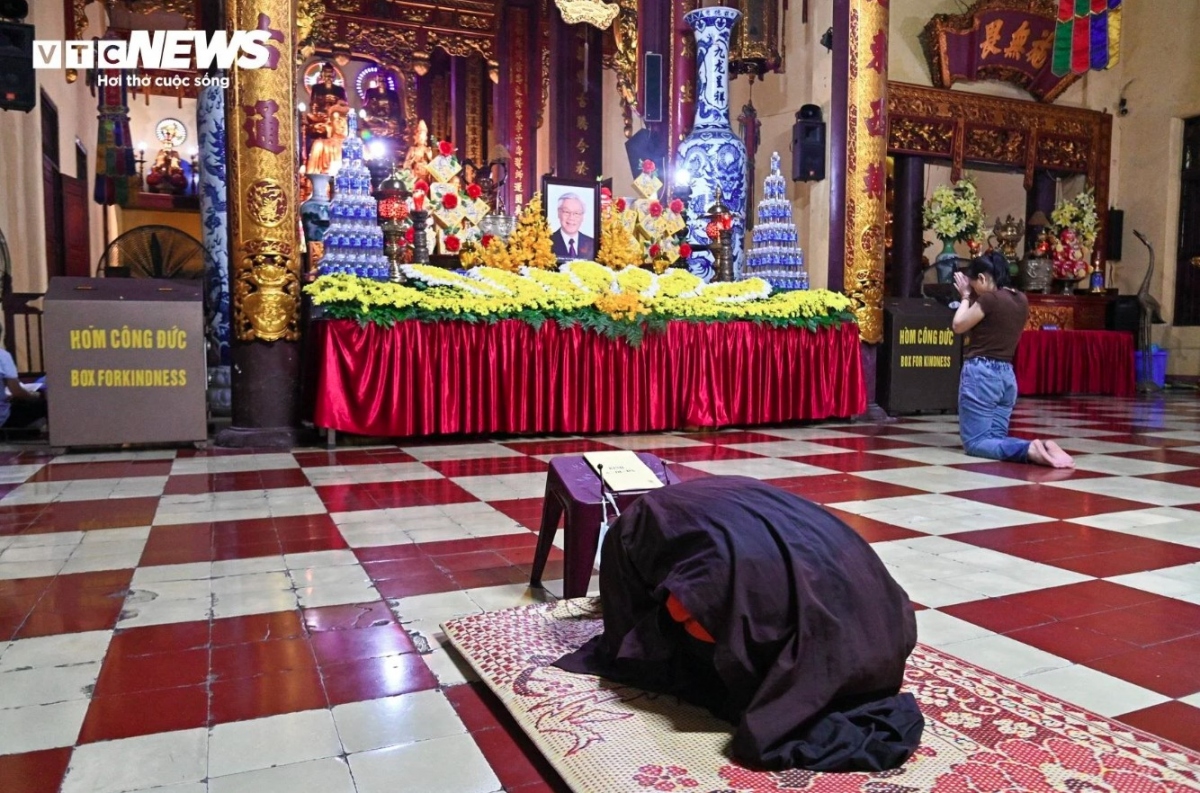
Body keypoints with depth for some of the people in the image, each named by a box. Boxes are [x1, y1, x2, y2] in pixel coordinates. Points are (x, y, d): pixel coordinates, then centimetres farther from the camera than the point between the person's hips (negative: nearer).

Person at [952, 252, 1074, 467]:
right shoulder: (1021, 300, 11)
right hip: (1006, 376, 8)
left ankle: (1029, 450, -27)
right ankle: (1043, 447, -14)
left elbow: (959, 326, -3)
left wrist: (966, 297, 9)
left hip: (980, 373, -8)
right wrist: (972, 298, 15)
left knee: (975, 443, -4)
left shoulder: (989, 299, -14)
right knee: (995, 438, 13)